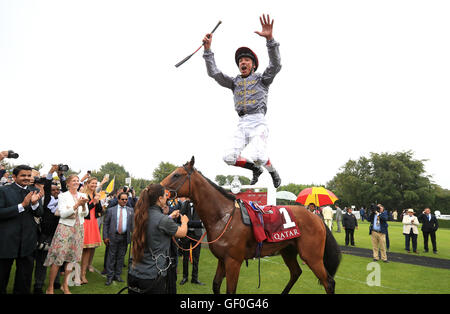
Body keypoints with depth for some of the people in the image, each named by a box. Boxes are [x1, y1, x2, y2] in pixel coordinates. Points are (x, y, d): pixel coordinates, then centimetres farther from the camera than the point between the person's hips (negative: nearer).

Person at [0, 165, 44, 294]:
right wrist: (22, 205, -23)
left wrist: (35, 203, -19)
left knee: (25, 273, 14)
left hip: (28, 239, 4)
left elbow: (40, 213, 2)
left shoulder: (35, 191, 5)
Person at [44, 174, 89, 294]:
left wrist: (83, 205, -14)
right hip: (65, 228, -4)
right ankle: (50, 288, 6)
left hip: (78, 229, 4)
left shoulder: (83, 195, 8)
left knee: (71, 257, 8)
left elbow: (85, 214, 7)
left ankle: (65, 286, 20)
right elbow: (63, 214, -12)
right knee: (58, 258, -6)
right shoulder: (63, 196, -3)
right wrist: (77, 205, -21)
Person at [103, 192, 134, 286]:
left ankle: (118, 275, 20)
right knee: (111, 256, 1)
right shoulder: (111, 210, 4)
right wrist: (105, 237, -4)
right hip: (113, 236, -2)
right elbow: (105, 224, 3)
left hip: (125, 237, 2)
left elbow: (133, 224, 6)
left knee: (121, 257, 9)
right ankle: (109, 277, 11)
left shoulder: (130, 210, 8)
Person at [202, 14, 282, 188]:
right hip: (242, 124, 5)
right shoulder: (235, 82, 23)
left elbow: (275, 65, -7)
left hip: (258, 122, -4)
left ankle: (273, 172, 8)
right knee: (229, 157, -11)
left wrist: (270, 39, -20)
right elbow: (214, 73, 15)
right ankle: (255, 169, 15)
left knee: (257, 156, -26)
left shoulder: (262, 79, 12)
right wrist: (207, 49, 6)